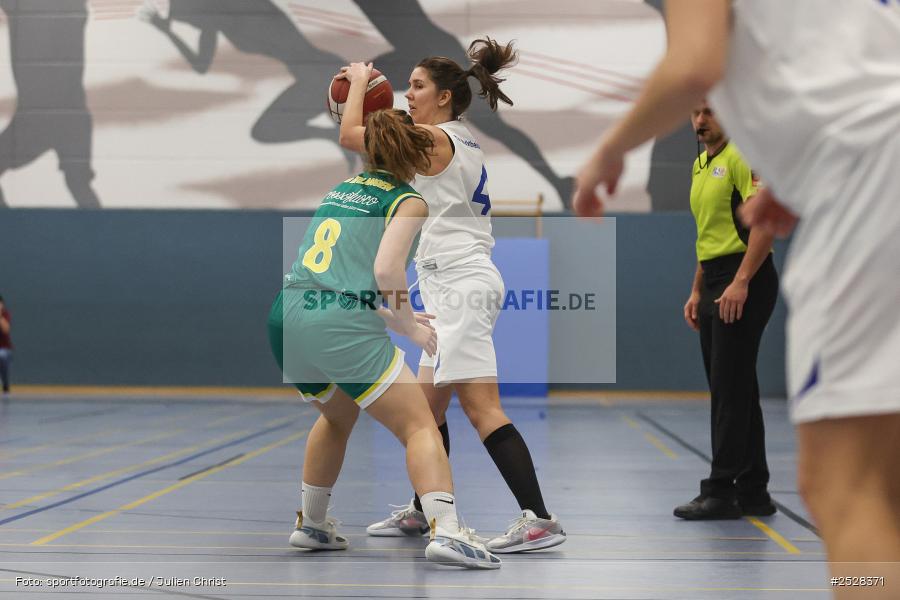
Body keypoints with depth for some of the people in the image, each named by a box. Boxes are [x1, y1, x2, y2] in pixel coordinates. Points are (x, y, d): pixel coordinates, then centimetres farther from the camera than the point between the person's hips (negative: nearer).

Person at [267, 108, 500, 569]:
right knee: (419, 426, -2)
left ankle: (311, 525, 37)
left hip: (286, 317, 7)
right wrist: (408, 326, 1)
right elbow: (387, 270, -13)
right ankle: (446, 532, -19)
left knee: (338, 415, 31)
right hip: (340, 326, -7)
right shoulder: (408, 202, 3)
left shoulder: (339, 190, 23)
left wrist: (390, 317, 30)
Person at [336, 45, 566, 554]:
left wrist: (360, 81, 8)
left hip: (461, 283, -10)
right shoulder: (464, 141, 16)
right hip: (455, 287, 10)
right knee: (429, 404, 17)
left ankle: (539, 520, -19)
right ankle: (422, 513, 27)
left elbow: (350, 135, -8)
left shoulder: (434, 139, -10)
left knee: (482, 408, -15)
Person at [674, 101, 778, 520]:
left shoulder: (740, 156, -9)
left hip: (743, 285, -10)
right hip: (715, 288, 10)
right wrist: (697, 292, 20)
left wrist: (741, 282, -24)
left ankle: (721, 491, -7)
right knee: (735, 392, 10)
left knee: (730, 389, -9)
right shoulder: (700, 165, 19)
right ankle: (753, 492, 14)